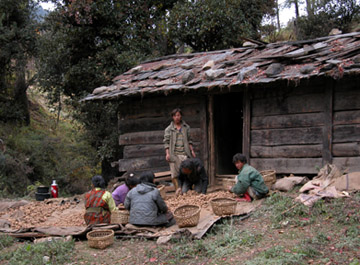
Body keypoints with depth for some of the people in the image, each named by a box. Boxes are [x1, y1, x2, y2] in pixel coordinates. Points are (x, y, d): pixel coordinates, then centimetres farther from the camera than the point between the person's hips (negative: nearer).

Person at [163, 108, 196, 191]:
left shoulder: (186, 127, 14)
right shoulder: (169, 129, 7)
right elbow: (166, 142, 4)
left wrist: (192, 150, 11)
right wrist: (167, 153, -6)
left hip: (185, 154, 1)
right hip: (174, 155, -1)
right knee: (174, 175, -2)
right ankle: (177, 190, 5)